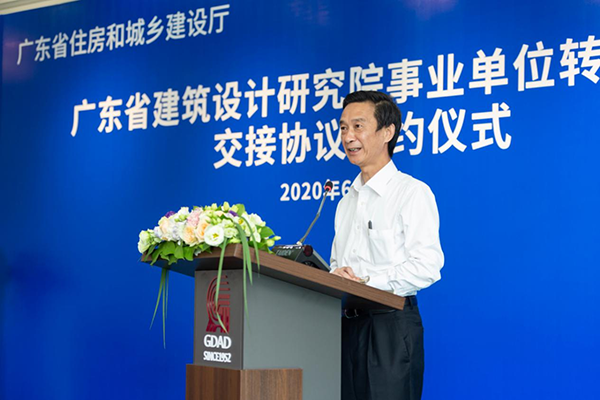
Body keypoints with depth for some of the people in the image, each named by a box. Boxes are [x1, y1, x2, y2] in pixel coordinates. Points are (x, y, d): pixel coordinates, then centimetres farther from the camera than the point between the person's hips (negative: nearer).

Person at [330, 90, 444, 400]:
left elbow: (427, 266, -14)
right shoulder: (347, 200, 20)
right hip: (347, 322, 7)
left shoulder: (412, 192, -5)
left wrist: (366, 281, -17)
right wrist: (335, 276, -1)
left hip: (390, 324, -7)